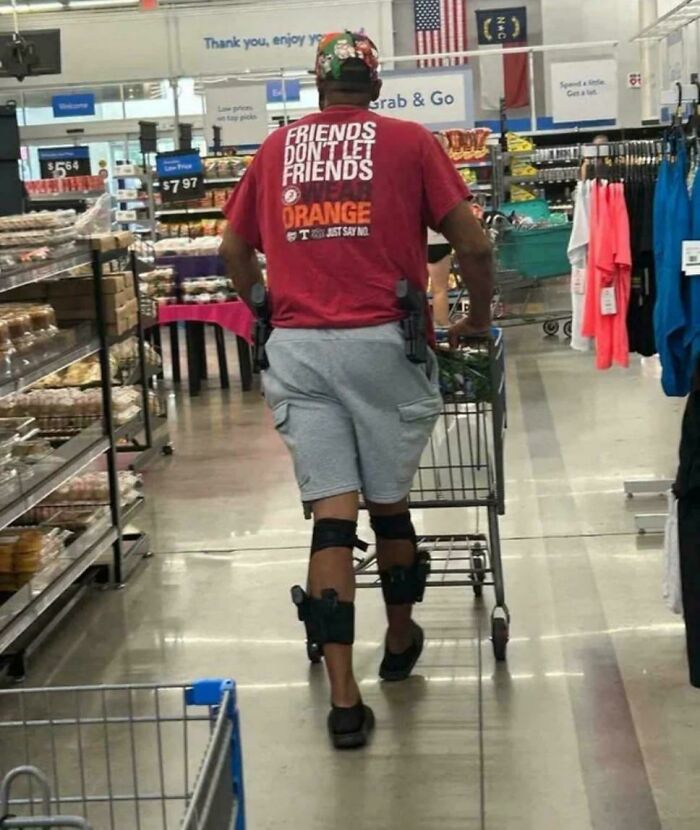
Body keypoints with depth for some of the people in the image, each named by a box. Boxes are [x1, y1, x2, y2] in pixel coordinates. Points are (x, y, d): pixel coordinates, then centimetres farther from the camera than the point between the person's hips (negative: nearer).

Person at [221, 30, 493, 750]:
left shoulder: (277, 147, 13)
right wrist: (480, 315, 16)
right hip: (381, 342, -1)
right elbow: (472, 244, 0)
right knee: (388, 502, 15)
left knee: (330, 514, 1)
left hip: (297, 347, 2)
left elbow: (233, 248, 17)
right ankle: (400, 638, 36)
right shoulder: (408, 142, 5)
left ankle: (343, 698, -1)